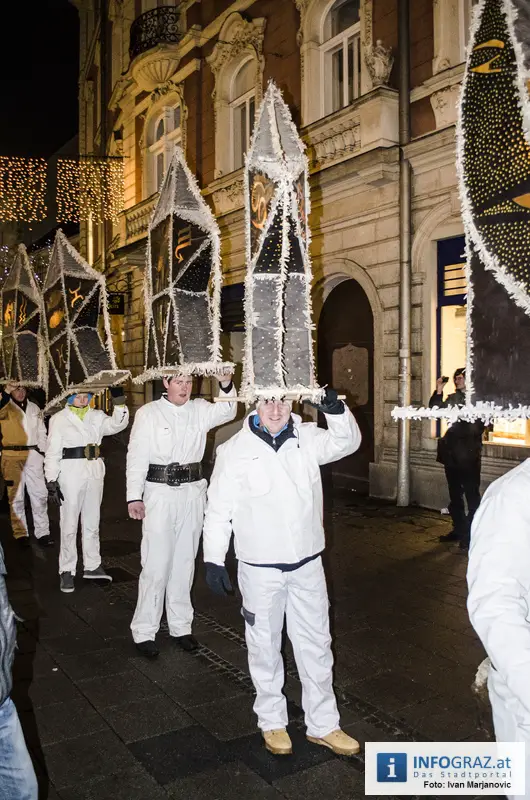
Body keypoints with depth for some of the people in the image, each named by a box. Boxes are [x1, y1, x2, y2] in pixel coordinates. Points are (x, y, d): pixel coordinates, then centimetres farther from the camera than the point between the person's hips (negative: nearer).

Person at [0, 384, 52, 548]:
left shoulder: (34, 408, 13)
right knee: (16, 496, 3)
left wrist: (42, 453, 7)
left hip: (33, 455, 3)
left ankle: (42, 532, 7)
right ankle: (21, 533, 11)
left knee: (40, 494, 1)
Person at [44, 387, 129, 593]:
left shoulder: (96, 416, 9)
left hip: (94, 472, 4)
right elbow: (52, 452, -3)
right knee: (69, 523, 0)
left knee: (92, 521, 13)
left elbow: (117, 424, -7)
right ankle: (67, 571, 11)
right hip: (70, 473, -4)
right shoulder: (59, 419, 0)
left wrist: (119, 401, -20)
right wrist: (51, 481, -10)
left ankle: (92, 565, 25)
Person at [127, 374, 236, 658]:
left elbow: (227, 411, -9)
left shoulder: (199, 409, 7)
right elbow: (137, 456, -5)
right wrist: (133, 496, -10)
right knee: (156, 564, -3)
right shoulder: (148, 413, -2)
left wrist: (226, 386, -27)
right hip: (160, 493, -4)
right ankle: (144, 631, 10)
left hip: (192, 493, 4)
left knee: (185, 561, 12)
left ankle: (180, 625, 25)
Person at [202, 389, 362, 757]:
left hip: (307, 561, 3)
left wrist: (336, 409, -23)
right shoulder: (235, 449, -10)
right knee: (265, 644, 13)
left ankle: (323, 723, 30)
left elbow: (347, 442, -4)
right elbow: (219, 508, -7)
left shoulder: (307, 438, 0)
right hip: (260, 567, -3)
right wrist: (214, 559, -7)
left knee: (316, 643, 14)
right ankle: (272, 721, 33)